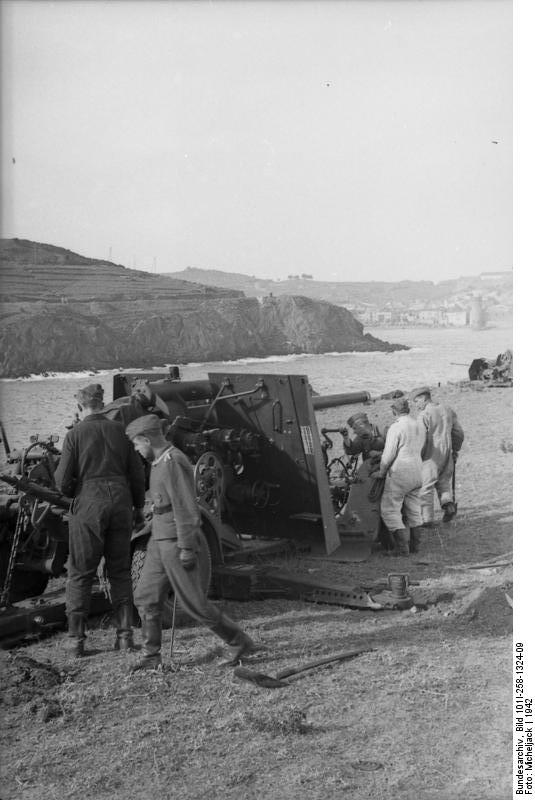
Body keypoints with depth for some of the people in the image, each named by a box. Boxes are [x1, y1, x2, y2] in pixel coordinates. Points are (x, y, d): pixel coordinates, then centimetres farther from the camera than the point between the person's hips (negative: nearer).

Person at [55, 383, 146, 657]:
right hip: (120, 502, 3)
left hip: (88, 505, -3)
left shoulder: (75, 434, -6)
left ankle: (76, 637, 8)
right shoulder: (120, 430, 2)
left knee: (80, 573, 7)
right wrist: (139, 506, 17)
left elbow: (63, 480, -7)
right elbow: (137, 474, 5)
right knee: (119, 571, 13)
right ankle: (125, 634, 12)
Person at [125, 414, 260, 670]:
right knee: (146, 596, 8)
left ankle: (240, 643, 7)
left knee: (193, 602, -4)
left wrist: (187, 549, -22)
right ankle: (150, 656, 15)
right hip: (160, 540, 10)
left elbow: (186, 508, -22)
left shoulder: (174, 463, -19)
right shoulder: (161, 461, 12)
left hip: (176, 542, -10)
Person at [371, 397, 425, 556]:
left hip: (399, 474, -8)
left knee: (390, 510, -2)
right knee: (414, 511, 15)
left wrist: (381, 472, -1)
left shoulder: (396, 427, -14)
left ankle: (402, 547, -6)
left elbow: (389, 454, -17)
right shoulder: (419, 427, 12)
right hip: (416, 474, 8)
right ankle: (414, 545, 20)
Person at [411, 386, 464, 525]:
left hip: (431, 456, -6)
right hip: (447, 453, 7)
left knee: (426, 487, 2)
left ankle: (427, 519, 1)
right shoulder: (448, 410, 8)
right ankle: (448, 503, 2)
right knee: (443, 481, 24)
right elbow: (459, 433, 14)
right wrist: (455, 450, 26)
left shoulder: (424, 415, -14)